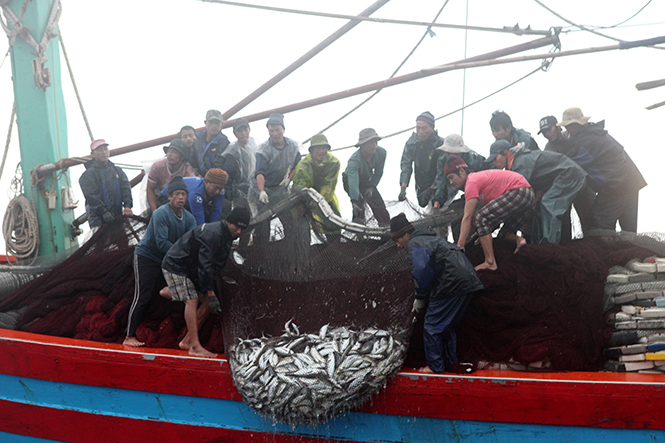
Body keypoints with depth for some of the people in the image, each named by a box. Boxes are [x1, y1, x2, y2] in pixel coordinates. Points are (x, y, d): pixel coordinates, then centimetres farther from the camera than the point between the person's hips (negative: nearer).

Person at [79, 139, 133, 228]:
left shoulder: (117, 170, 19)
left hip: (118, 215, 5)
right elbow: (91, 196, -8)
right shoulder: (89, 174, 2)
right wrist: (103, 212, -20)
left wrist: (127, 206, -9)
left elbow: (126, 188, 9)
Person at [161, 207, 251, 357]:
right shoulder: (212, 233, -27)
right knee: (192, 300, -18)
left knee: (206, 302, 2)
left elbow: (216, 266, 7)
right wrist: (209, 290, -26)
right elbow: (205, 264, -29)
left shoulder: (226, 237, 4)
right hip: (175, 266, -9)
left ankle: (187, 341, 12)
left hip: (191, 269, 10)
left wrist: (209, 289, -3)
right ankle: (195, 347, -19)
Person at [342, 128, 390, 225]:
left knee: (379, 203, 6)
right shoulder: (354, 160, -41)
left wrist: (371, 187, -19)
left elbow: (378, 173, -9)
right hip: (349, 180, -5)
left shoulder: (381, 152, -26)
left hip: (366, 181, 5)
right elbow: (353, 181, -52)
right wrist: (354, 202, -62)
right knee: (359, 201, -26)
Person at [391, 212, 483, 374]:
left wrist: (420, 298, -4)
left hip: (452, 286, -10)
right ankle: (451, 363, 28)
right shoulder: (429, 238, 25)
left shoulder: (415, 245, -7)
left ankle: (435, 367, 8)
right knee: (447, 326, 21)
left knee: (432, 327, 1)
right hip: (467, 282, 10)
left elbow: (422, 273, -18)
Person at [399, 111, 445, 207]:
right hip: (420, 186, 4)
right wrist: (403, 188, -26)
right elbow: (406, 164, -14)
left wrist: (430, 190, -30)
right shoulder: (412, 142, -8)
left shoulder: (440, 143, -21)